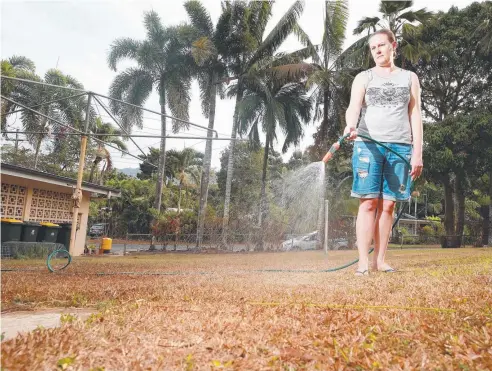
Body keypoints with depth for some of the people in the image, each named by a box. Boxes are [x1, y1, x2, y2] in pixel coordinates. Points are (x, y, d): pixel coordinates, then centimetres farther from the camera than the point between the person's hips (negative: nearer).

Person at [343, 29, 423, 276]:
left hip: (400, 147, 2)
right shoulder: (363, 78, 12)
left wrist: (417, 152, 3)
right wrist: (350, 125, -29)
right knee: (368, 202, -6)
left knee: (388, 205, 1)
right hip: (368, 145, -1)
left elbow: (415, 115, 12)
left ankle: (380, 260, 7)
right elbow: (353, 107, -5)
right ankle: (363, 261, -4)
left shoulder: (409, 78, 17)